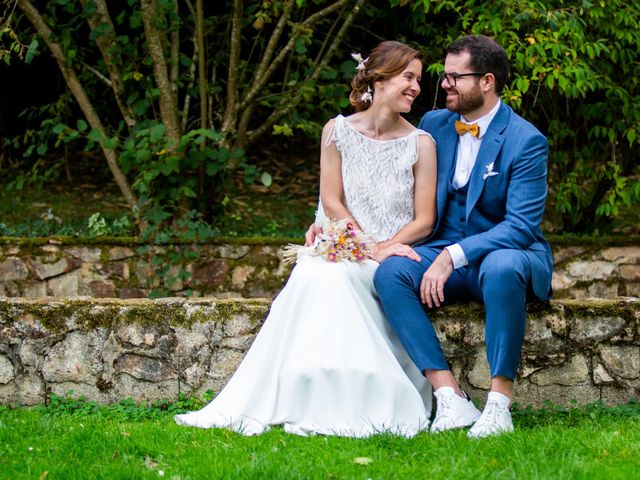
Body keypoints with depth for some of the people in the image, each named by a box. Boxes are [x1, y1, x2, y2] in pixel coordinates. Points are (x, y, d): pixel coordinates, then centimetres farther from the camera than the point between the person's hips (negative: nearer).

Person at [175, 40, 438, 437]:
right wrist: (369, 245, -11)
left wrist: (383, 248, -15)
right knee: (314, 274, -33)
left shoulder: (421, 144, 4)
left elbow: (424, 219, 1)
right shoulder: (338, 131, 7)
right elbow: (332, 201, 2)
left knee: (334, 275, -33)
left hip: (394, 257, -2)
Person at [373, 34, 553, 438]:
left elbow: (521, 226, -18)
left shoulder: (526, 140, -10)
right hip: (445, 255, 5)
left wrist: (453, 256, -28)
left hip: (507, 254, -5)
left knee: (501, 267, -41)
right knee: (390, 272, -26)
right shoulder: (434, 125, 8)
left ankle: (500, 403, -33)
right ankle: (450, 398, -30)